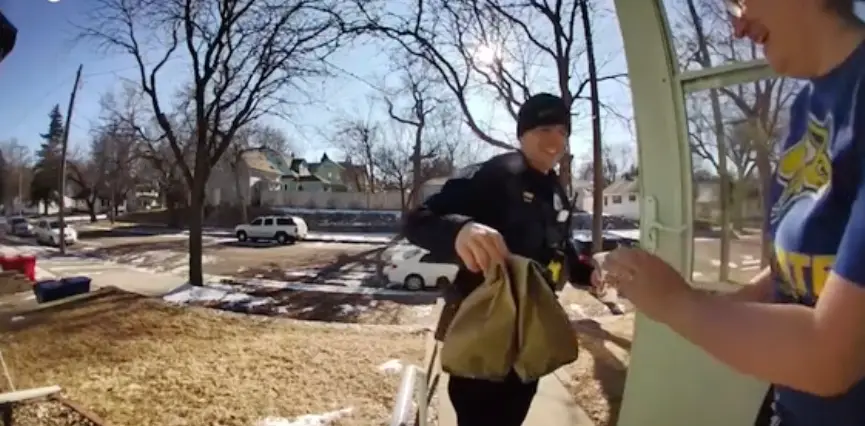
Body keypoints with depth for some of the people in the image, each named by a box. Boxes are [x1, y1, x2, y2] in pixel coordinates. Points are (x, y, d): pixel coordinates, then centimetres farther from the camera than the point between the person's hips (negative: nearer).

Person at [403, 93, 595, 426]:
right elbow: (418, 221, -27)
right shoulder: (493, 175, -18)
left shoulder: (558, 197, 9)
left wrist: (589, 274, 2)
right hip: (481, 331, -8)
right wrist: (459, 229, -49)